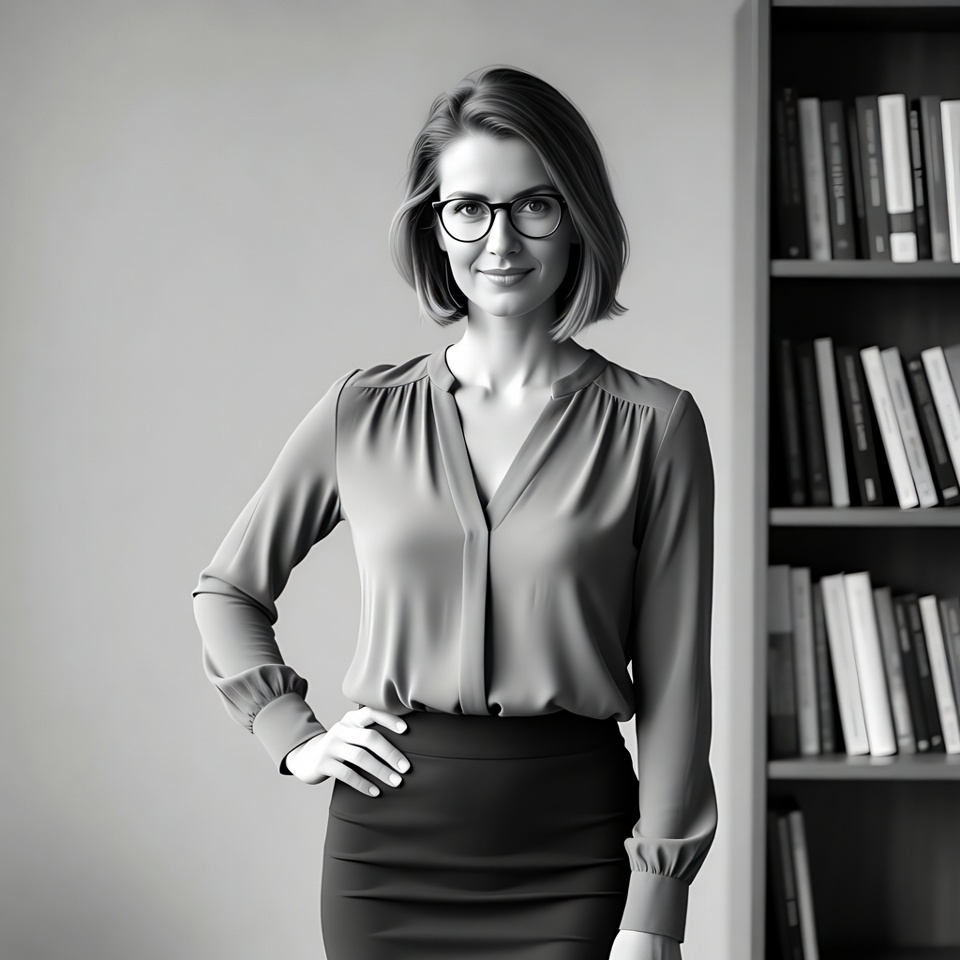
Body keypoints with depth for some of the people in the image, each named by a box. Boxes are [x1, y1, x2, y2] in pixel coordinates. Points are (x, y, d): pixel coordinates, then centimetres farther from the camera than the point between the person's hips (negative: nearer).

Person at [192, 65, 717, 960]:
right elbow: (227, 589, 16)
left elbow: (673, 682, -4)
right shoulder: (363, 411, 3)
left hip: (573, 857, -2)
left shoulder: (652, 424, -3)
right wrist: (294, 736, 4)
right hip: (389, 849, 2)